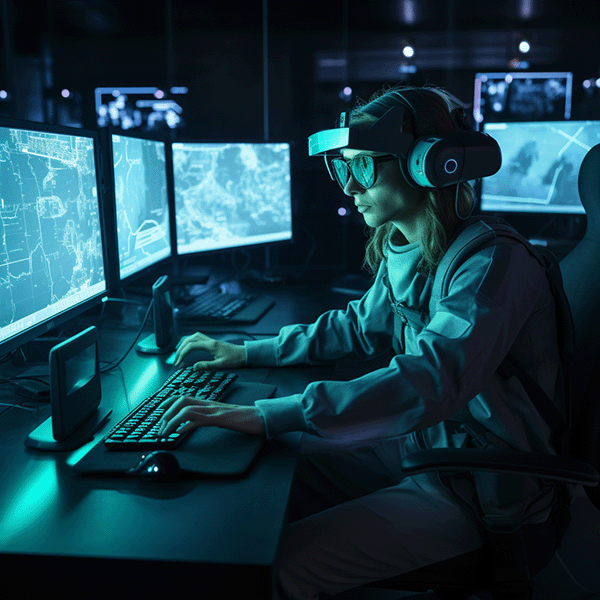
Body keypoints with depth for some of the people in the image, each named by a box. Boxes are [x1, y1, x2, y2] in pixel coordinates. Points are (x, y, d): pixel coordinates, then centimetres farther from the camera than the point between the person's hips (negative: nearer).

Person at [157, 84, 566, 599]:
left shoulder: (491, 262, -24)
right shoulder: (401, 249, 3)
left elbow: (431, 380, -36)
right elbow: (359, 327, 18)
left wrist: (267, 416, -39)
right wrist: (248, 353, 11)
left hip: (481, 487, -8)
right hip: (418, 446, 8)